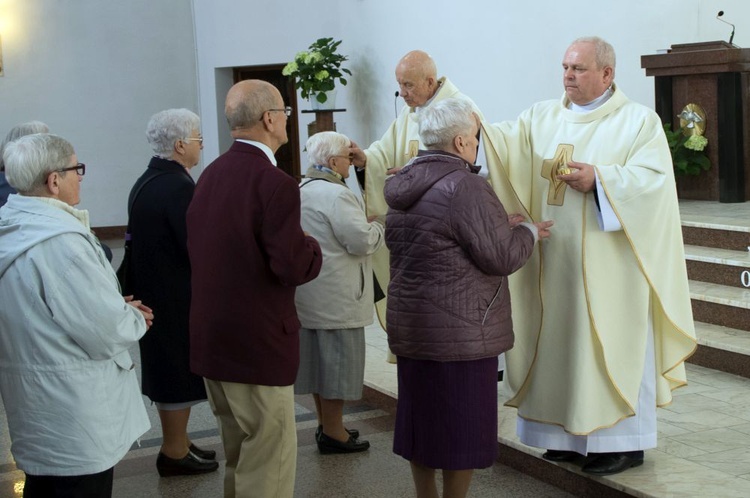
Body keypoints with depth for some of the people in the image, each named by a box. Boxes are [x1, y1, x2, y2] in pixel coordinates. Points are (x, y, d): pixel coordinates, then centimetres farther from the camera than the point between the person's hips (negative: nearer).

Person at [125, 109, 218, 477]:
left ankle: (176, 443, 30)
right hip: (178, 299, -9)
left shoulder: (143, 183, 7)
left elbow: (138, 240, 10)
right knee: (181, 373, 3)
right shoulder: (179, 187, -22)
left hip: (152, 292, 9)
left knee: (167, 370, 18)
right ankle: (175, 453, 13)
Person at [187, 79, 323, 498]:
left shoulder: (210, 175, 8)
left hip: (211, 337, 9)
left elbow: (198, 249, 12)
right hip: (258, 342, -9)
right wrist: (311, 246, -1)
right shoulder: (275, 183, -18)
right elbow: (293, 268, -23)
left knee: (238, 457, 22)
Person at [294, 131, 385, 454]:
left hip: (309, 292, 10)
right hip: (335, 298, -10)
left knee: (320, 358, 17)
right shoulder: (336, 194, -19)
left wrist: (364, 226, 16)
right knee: (337, 359, -1)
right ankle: (333, 434, 7)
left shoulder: (301, 191, 13)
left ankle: (325, 425, 28)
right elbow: (362, 242, -22)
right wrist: (377, 228, -2)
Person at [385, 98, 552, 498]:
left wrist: (499, 225, 20)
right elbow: (502, 257, -19)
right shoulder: (465, 186, -19)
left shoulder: (404, 185, 7)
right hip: (459, 328, -8)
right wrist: (528, 232, 2)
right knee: (462, 422, 4)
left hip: (408, 322, 8)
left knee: (422, 414, 16)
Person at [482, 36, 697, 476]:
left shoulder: (640, 121, -2)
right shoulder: (543, 117, 10)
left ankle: (624, 441, 9)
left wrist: (599, 179, -22)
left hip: (609, 261, -5)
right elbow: (506, 143, -5)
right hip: (556, 259, 5)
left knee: (614, 344, 0)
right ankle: (571, 432, 20)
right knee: (562, 340, 9)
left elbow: (654, 178, -13)